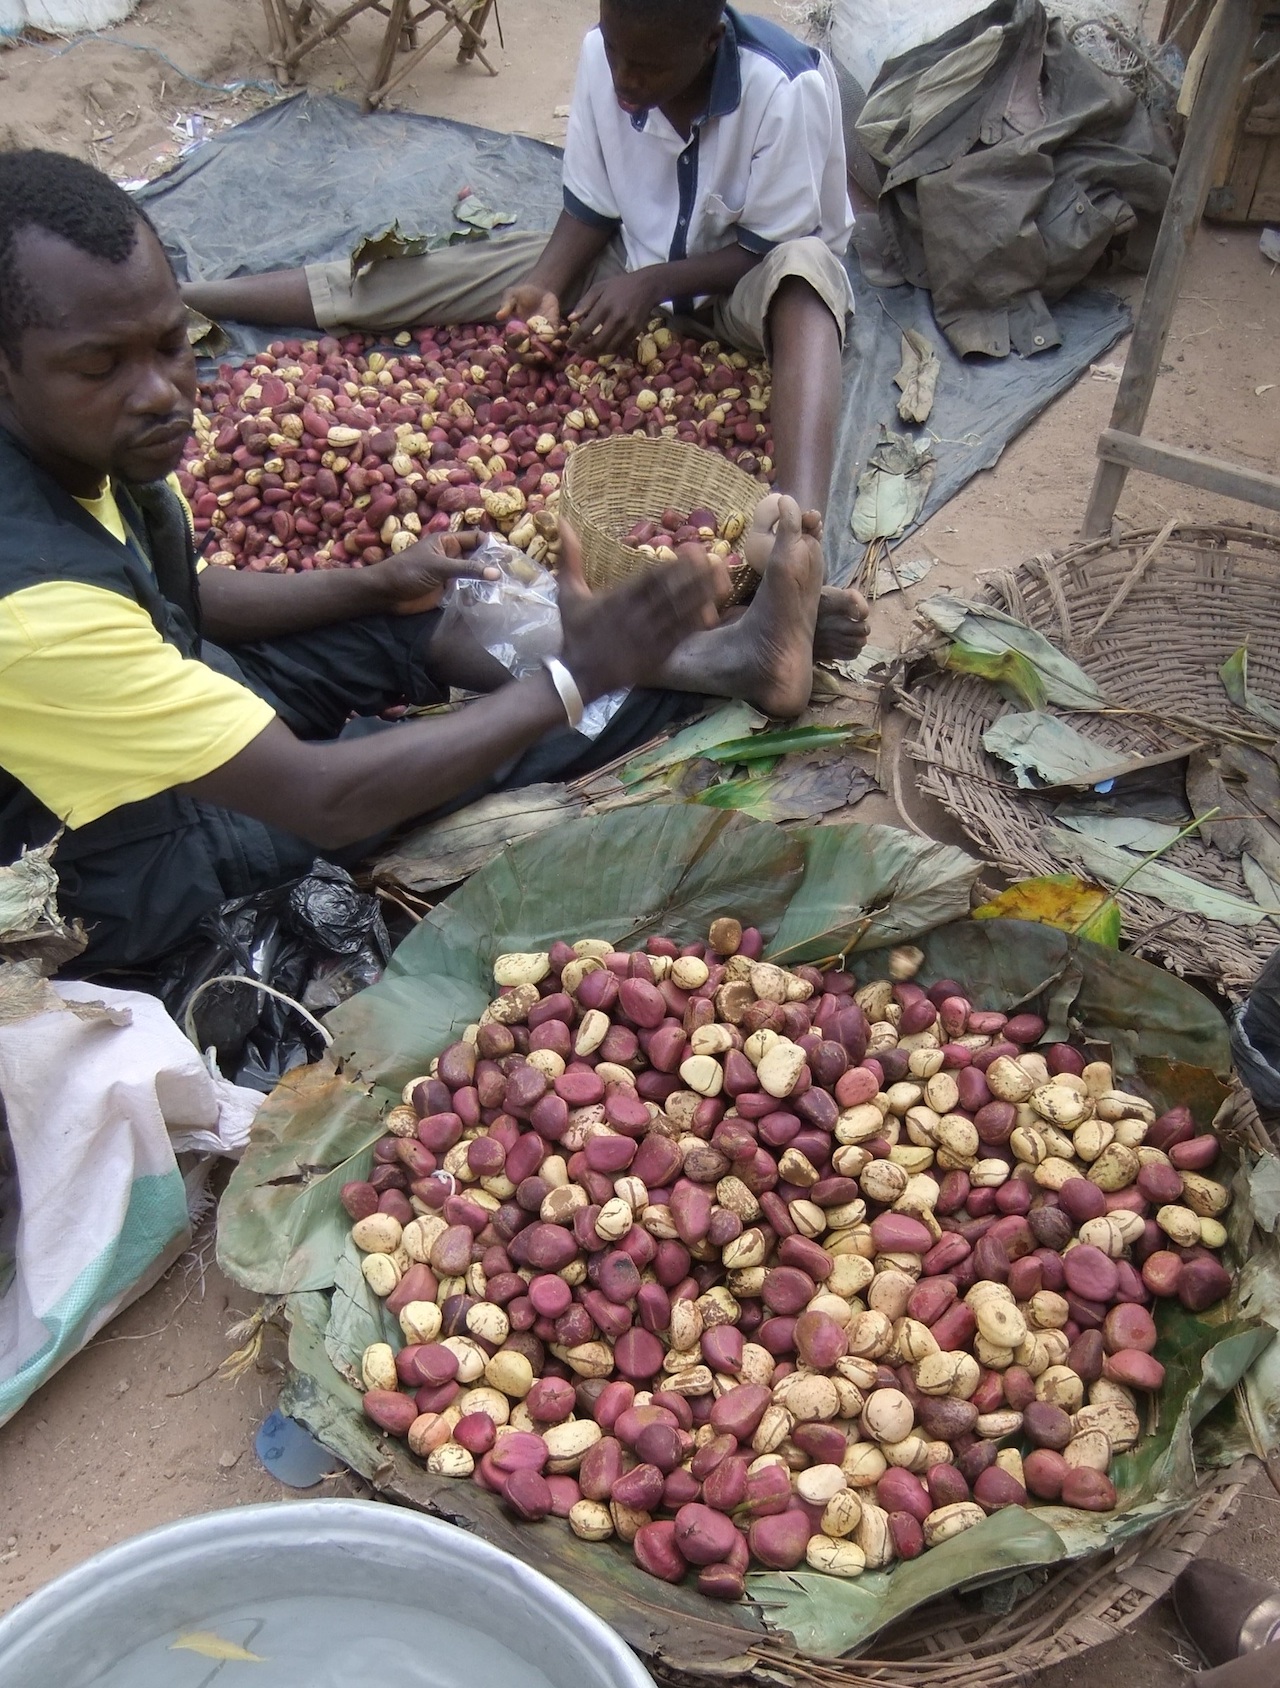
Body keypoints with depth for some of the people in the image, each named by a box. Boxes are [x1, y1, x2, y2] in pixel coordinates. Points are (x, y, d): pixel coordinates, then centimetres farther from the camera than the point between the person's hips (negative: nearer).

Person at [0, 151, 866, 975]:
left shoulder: (91, 444, -12)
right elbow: (322, 798, -37)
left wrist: (378, 584, -2)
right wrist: (579, 676, -36)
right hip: (123, 869, -7)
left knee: (421, 619, -3)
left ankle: (711, 657, 0)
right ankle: (710, 668, 4)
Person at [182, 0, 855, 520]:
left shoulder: (788, 89, -26)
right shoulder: (601, 54, -12)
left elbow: (773, 246, -17)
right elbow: (591, 208, -3)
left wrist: (653, 283, -28)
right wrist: (544, 286, -20)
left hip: (736, 283, -4)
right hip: (628, 262, 4)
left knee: (805, 269, -42)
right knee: (419, 276, -9)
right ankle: (176, 297, -2)